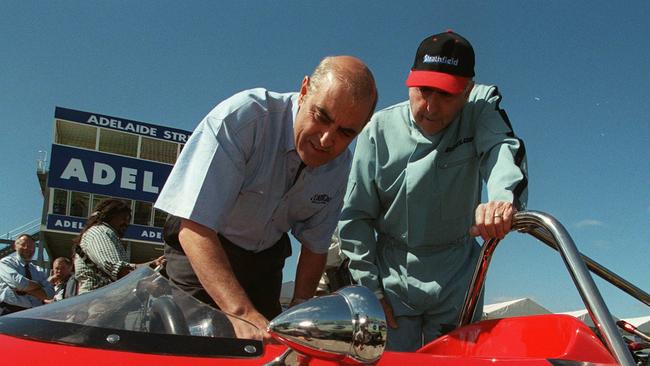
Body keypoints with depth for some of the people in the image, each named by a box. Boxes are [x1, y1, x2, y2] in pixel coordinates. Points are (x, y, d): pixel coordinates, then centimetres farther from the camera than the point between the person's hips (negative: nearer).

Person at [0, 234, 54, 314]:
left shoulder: (39, 271, 15)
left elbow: (50, 293, 1)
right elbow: (18, 282, -11)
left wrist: (24, 289, -7)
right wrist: (38, 286, 3)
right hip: (11, 312, -1)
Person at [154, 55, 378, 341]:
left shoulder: (340, 166, -14)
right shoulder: (240, 118, -33)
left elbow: (315, 246, -1)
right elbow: (195, 228, -39)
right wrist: (244, 314, -48)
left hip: (267, 257, 4)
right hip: (200, 250, -4)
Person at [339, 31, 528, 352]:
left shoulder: (480, 108, -6)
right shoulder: (378, 129, -8)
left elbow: (502, 148, -28)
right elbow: (355, 215, -4)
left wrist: (504, 197, -51)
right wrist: (369, 287, -5)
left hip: (457, 279, 1)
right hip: (394, 276, 0)